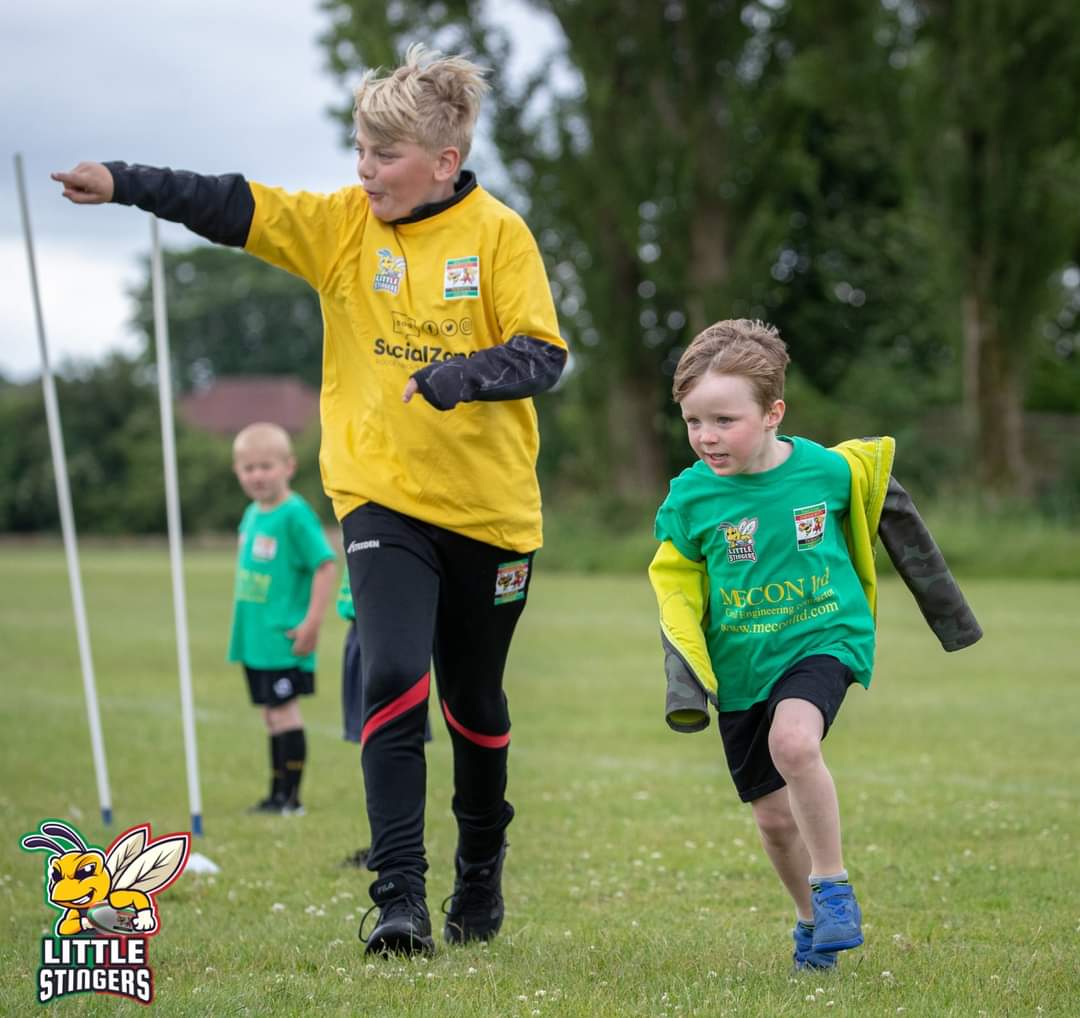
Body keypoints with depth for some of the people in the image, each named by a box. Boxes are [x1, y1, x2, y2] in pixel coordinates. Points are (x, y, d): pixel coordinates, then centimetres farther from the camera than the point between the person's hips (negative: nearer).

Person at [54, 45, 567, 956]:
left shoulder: (497, 233, -7)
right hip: (382, 497, 0)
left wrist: (461, 376, -29)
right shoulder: (341, 224, -1)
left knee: (475, 701, 15)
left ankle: (482, 871, 39)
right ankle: (399, 897, -16)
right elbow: (230, 207, -11)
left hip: (490, 506, 0)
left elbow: (543, 354, -11)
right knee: (394, 678, -19)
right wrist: (123, 185, -24)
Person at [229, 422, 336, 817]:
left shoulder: (295, 514, -14)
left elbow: (325, 566, -17)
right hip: (255, 637, 8)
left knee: (284, 710, -6)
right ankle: (277, 793, 19)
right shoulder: (252, 514, 12)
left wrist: (312, 624, -19)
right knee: (272, 714, 12)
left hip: (282, 640, -8)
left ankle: (290, 797, -2)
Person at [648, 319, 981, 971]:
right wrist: (684, 680, -7)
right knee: (775, 817, 7)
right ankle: (815, 920, 32)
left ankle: (834, 886, -15)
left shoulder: (830, 470, -9)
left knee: (793, 741, -32)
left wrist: (944, 604, 18)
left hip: (823, 640, -3)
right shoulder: (690, 498, -8)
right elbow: (676, 593, 4)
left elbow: (891, 515, 10)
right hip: (740, 669, 3)